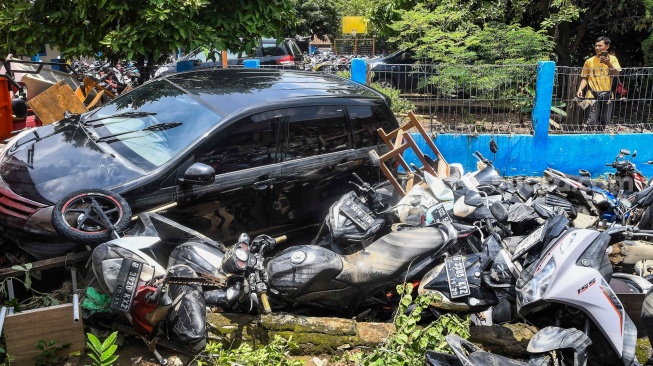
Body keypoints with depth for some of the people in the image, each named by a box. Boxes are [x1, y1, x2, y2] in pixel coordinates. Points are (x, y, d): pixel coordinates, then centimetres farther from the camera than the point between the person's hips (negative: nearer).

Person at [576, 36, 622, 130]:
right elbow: (585, 78, 10)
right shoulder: (589, 61, 6)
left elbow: (616, 74, -5)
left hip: (607, 94, 2)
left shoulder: (612, 59, 8)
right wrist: (580, 89, -6)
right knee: (592, 121, -13)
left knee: (605, 122, 5)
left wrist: (608, 63, -19)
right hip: (593, 95, -2)